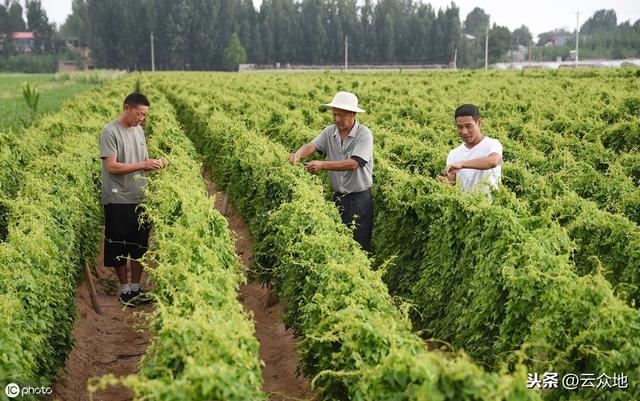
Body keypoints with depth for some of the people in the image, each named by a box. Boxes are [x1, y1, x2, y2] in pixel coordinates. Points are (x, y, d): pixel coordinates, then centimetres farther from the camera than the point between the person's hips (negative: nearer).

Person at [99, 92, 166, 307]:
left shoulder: (139, 130, 12)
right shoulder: (110, 132, -12)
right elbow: (111, 167, -18)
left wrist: (155, 163, -6)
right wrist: (143, 165, -21)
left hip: (140, 198, 7)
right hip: (118, 200, -7)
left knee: (140, 244, 10)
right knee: (120, 246, 3)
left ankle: (136, 288, 20)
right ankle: (125, 290, 14)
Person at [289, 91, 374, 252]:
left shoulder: (364, 134, -14)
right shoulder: (329, 132, 3)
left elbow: (353, 163, -25)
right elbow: (312, 145, -12)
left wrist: (323, 165, -33)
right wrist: (299, 153, -36)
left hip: (360, 198, -5)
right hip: (338, 196, 5)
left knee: (359, 244, 1)